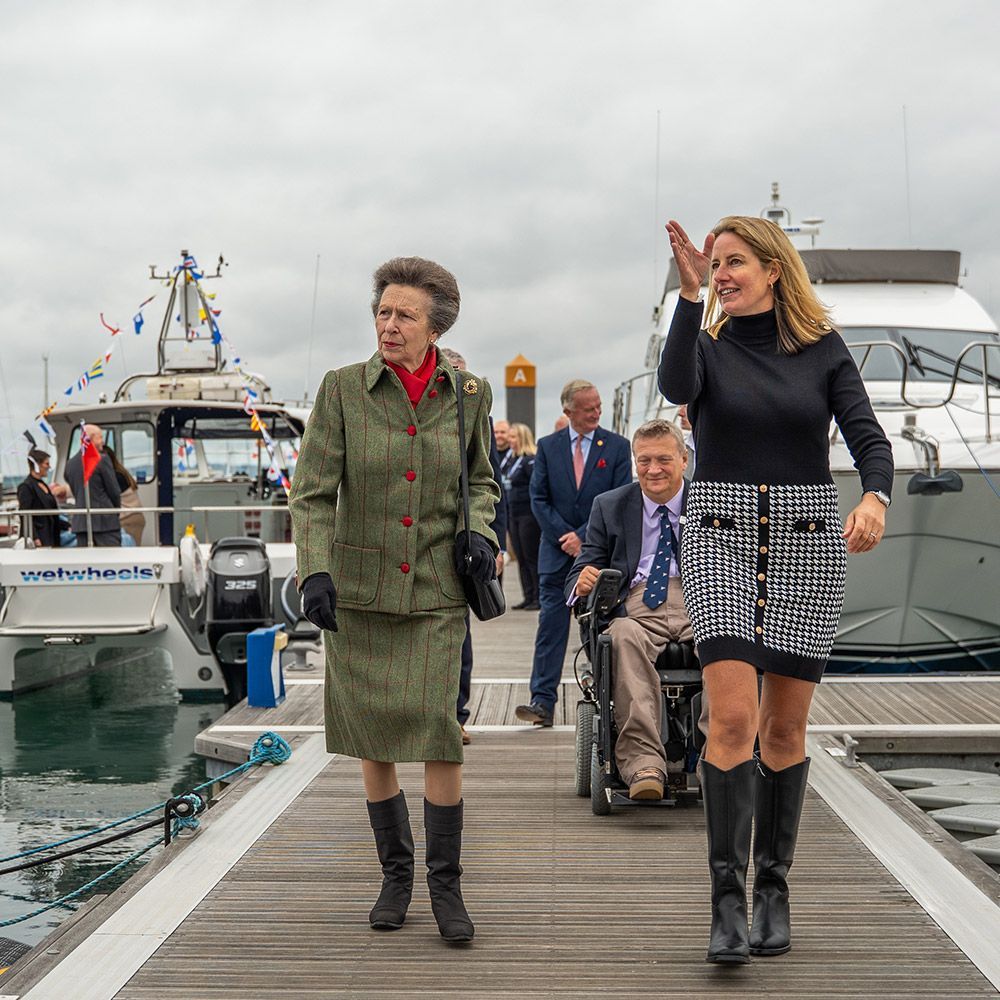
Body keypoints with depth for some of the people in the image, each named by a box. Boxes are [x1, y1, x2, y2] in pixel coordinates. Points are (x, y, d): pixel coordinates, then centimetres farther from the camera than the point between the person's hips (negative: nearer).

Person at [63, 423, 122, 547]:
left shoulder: (70, 463, 11)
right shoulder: (101, 459, -9)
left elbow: (75, 492, 15)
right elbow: (114, 490, -6)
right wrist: (116, 509, 11)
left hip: (80, 520, 6)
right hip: (105, 519, -6)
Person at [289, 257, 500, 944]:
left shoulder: (468, 393, 2)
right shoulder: (343, 389, -3)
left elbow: (482, 482, 15)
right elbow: (312, 492, -7)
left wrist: (480, 532, -5)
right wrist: (314, 570, -20)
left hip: (437, 589, 0)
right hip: (360, 586, 0)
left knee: (440, 732, -9)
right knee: (374, 742, 6)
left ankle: (446, 885, 6)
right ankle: (396, 874, 25)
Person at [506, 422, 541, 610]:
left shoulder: (530, 460, -12)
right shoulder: (515, 460, 16)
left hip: (529, 515, -9)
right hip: (515, 515, 9)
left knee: (532, 557, -5)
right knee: (522, 558, 9)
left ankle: (539, 598, 0)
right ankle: (528, 597, 13)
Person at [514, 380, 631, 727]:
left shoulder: (617, 446, 3)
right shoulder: (548, 446, 7)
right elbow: (539, 499, 4)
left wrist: (584, 536, -10)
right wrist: (565, 536, -8)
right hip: (557, 551, 1)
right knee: (551, 624, -6)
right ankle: (542, 701, -8)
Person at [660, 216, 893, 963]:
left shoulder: (824, 349, 5)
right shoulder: (708, 346, 4)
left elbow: (870, 438, -5)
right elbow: (676, 387, -20)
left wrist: (875, 497, -26)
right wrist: (689, 295, -29)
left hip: (807, 540, 1)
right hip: (723, 540, -1)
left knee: (786, 726, 6)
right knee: (733, 717, -14)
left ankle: (774, 888, 19)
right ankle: (729, 899, -9)